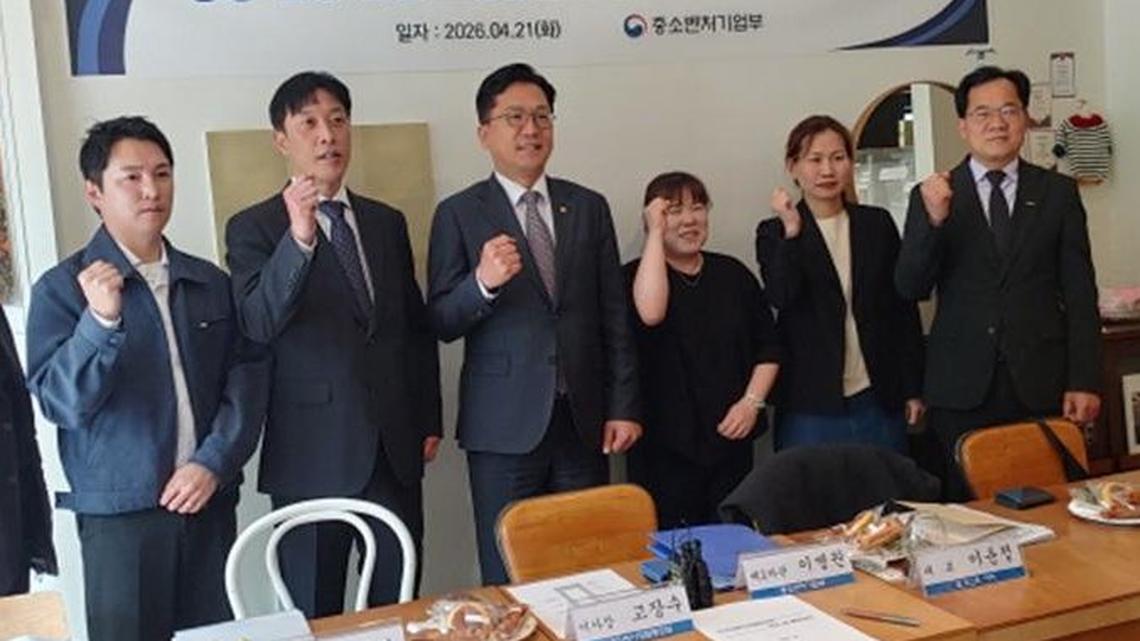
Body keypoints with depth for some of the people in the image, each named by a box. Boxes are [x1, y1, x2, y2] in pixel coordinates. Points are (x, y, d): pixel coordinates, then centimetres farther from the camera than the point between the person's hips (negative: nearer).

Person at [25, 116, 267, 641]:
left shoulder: (211, 282, 9)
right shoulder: (62, 288, -3)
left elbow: (246, 376, 5)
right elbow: (61, 403, -9)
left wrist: (214, 462, -8)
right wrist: (100, 320, -24)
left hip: (209, 501, 3)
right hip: (118, 512, -3)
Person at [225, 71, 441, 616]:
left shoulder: (387, 222, 11)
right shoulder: (253, 228, -2)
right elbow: (259, 325, -18)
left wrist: (429, 421, 13)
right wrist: (298, 237, -30)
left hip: (396, 449, 4)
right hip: (314, 452, -4)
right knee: (317, 616, 7)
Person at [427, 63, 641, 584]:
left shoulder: (589, 207, 9)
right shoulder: (459, 214, 0)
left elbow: (615, 316, 10)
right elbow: (441, 324, -3)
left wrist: (624, 407, 5)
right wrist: (483, 283, -23)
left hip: (583, 422, 3)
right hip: (505, 425, -2)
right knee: (509, 579, 4)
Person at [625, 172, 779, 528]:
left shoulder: (733, 273, 11)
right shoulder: (636, 274, -1)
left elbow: (768, 347, 14)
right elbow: (650, 313, -25)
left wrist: (752, 402, -2)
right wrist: (655, 232, -16)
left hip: (730, 441, 4)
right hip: (665, 448, -4)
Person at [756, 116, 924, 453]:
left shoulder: (878, 223, 8)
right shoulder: (774, 232, 1)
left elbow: (904, 307, 9)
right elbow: (782, 298, -15)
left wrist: (913, 388, 7)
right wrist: (791, 233, -24)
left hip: (879, 400, 2)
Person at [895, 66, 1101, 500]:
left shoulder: (1058, 193, 8)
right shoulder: (932, 196, 5)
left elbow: (1080, 295, 6)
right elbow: (910, 289, -3)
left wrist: (1083, 382, -1)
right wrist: (933, 220, -18)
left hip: (1042, 387, 1)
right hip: (962, 389, 0)